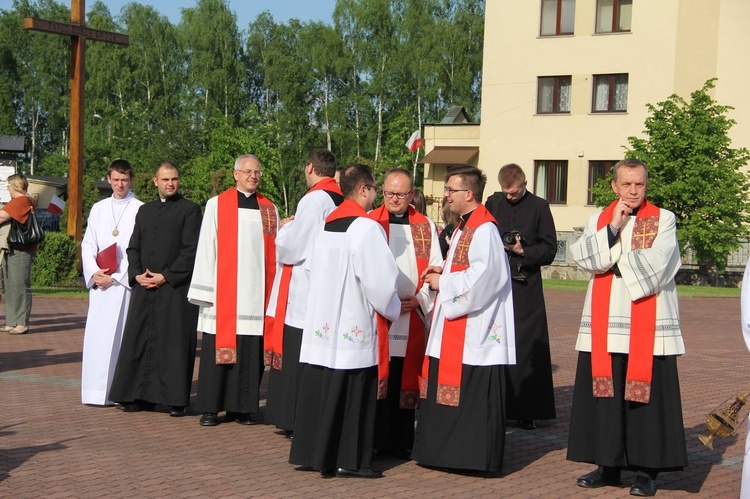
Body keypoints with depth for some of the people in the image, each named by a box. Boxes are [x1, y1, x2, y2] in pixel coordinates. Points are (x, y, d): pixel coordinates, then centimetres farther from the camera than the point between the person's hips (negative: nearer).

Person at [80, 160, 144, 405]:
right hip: (100, 283, 4)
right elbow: (88, 245, 13)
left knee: (124, 335, -5)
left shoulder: (141, 210, 0)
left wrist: (115, 276, -10)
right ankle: (98, 391, 5)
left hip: (127, 282, -4)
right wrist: (93, 272, -4)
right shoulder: (98, 209, 15)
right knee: (97, 335, 1)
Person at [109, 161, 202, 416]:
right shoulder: (144, 211, 18)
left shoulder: (190, 210, 1)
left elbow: (191, 250, -7)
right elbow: (133, 247, 16)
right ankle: (141, 396, 13)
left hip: (175, 288, -5)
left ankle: (176, 400, 2)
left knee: (174, 344, -4)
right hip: (144, 289, 5)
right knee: (139, 341, 5)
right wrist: (136, 274, -1)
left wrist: (166, 276, -12)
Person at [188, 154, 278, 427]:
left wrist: (275, 291, 5)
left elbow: (275, 252, 13)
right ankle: (210, 407, 4)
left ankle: (241, 407, 10)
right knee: (219, 349, -2)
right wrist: (205, 289, -4)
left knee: (251, 351, 2)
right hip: (224, 291, -2)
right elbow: (206, 248, 3)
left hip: (257, 291, 3)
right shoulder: (217, 205, 5)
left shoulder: (269, 209, 13)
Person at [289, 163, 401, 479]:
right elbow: (380, 279, -15)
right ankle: (349, 461, 4)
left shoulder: (326, 224, 10)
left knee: (320, 390, 11)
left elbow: (312, 268, 18)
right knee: (353, 394, 0)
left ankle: (312, 453, 17)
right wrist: (393, 309, 2)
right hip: (355, 327, -8)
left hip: (322, 322, 8)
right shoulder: (367, 228, -14)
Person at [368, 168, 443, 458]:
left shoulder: (426, 227, 11)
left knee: (405, 378, 4)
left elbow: (436, 269, 9)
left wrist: (420, 299, -5)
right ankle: (372, 440, 4)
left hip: (412, 316, 2)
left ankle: (399, 441, 11)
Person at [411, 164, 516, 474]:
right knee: (449, 388, 13)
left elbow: (483, 276, -24)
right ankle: (451, 451, 22)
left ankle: (477, 457, 3)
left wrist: (443, 283, -13)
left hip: (475, 327, -11)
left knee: (472, 394, -5)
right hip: (455, 329, 11)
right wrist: (443, 273, 7)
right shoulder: (464, 226, 16)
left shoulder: (483, 229, -17)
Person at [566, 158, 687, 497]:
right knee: (605, 393, 5)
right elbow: (582, 257, -5)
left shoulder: (663, 220, 2)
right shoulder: (598, 220, 12)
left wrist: (610, 257, -5)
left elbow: (654, 266, -11)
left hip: (648, 328, -3)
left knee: (647, 396, -2)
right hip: (604, 326, 3)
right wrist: (613, 228, -13)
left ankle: (647, 471, 6)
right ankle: (608, 466, 16)